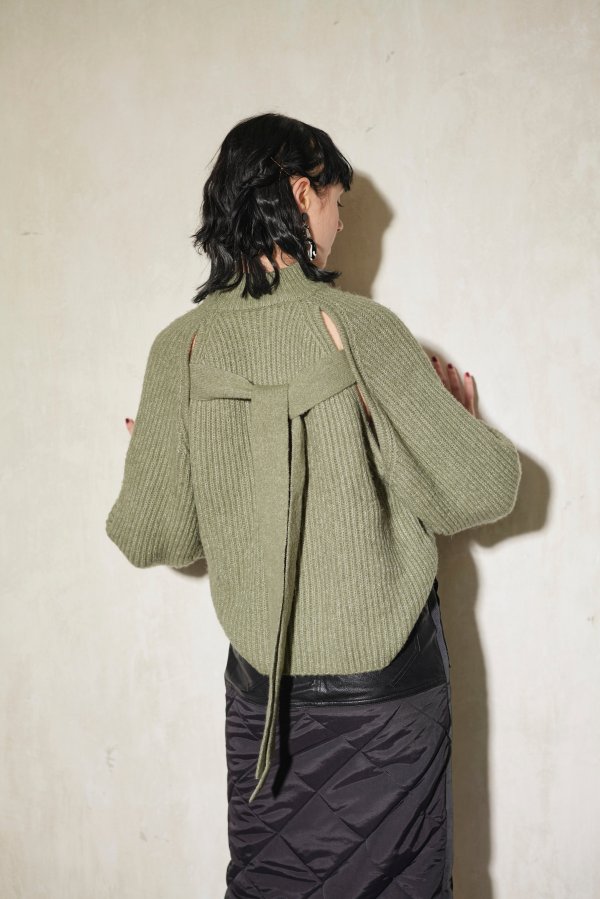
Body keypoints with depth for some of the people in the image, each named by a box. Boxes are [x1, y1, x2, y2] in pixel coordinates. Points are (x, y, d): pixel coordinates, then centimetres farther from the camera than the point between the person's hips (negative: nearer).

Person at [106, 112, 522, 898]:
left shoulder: (182, 346, -7)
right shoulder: (359, 326, -15)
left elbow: (151, 536, -3)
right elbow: (477, 492, -12)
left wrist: (153, 453, 16)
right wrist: (463, 415, 8)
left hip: (262, 690, 3)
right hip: (387, 685, -2)